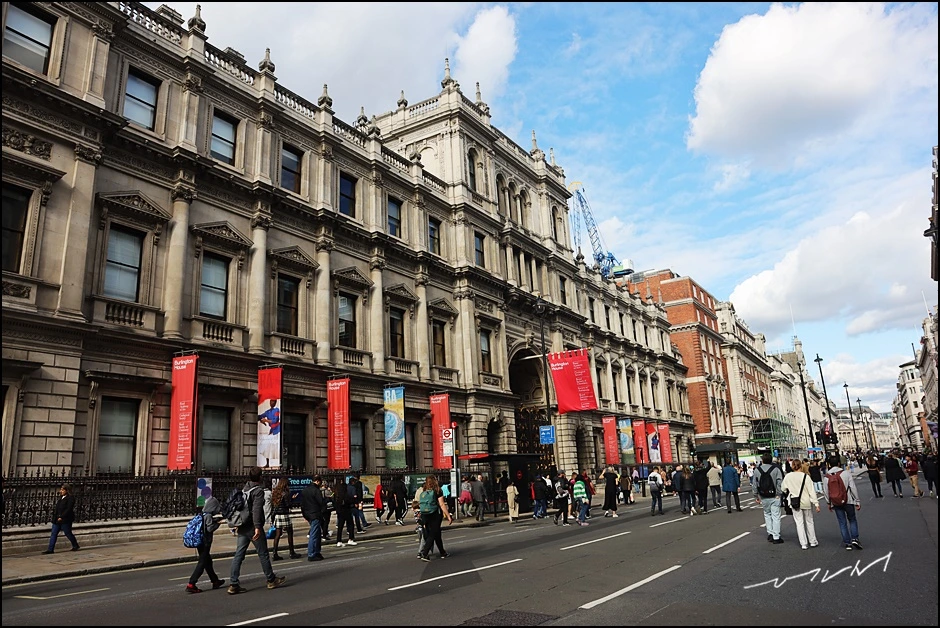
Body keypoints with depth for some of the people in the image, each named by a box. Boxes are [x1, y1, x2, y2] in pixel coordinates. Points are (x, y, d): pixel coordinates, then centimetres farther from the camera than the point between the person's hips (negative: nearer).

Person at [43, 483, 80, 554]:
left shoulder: (70, 498, -11)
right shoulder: (60, 498, 15)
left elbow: (68, 509, -18)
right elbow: (57, 508, 19)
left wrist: (61, 517, -22)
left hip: (65, 520, -8)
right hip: (57, 519, 8)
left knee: (68, 533, 2)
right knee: (53, 534, 3)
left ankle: (75, 546, 17)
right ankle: (50, 549, 6)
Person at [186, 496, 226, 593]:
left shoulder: (202, 515, 9)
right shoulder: (209, 516, -16)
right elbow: (210, 528, -23)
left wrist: (216, 520, 7)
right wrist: (218, 522, -9)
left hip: (200, 542, 9)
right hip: (205, 542, -9)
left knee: (208, 561, 17)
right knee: (202, 564, -3)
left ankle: (215, 581, 28)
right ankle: (191, 585, -5)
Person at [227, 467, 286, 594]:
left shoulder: (244, 490, 11)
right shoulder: (258, 490, -13)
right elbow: (256, 510, -23)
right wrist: (257, 527, -28)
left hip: (242, 527, 7)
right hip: (253, 527, -7)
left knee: (239, 555, 6)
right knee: (263, 554, 6)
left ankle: (233, 584, 3)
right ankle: (271, 580, 18)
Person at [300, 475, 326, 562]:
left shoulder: (304, 490, 13)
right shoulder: (316, 490, -16)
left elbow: (302, 504, 18)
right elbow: (322, 502, -17)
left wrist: (304, 515, 23)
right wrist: (326, 499, 2)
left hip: (308, 515, 9)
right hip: (315, 515, -9)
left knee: (317, 534, 17)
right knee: (314, 535, -5)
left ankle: (316, 552, 21)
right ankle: (311, 555, -3)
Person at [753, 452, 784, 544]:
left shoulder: (757, 470, 0)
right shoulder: (776, 469, -8)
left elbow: (755, 484, 3)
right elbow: (780, 482, -13)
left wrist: (756, 496, 10)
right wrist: (778, 494, -9)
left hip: (764, 497, 2)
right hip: (774, 496, -2)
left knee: (767, 514, 19)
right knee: (775, 516, 2)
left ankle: (770, 533, 15)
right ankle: (776, 537, 2)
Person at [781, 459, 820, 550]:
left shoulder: (787, 476, -7)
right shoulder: (805, 476, -15)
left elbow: (783, 489, 4)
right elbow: (811, 491, -13)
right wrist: (816, 503, -9)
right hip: (806, 502, -1)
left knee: (799, 523, 8)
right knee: (809, 521, 16)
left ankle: (804, 543, 9)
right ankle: (813, 541, 25)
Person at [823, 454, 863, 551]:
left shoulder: (826, 477, -2)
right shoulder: (846, 473, -9)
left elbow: (826, 491, 3)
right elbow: (853, 488, -8)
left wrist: (829, 503, 16)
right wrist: (857, 501, 0)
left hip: (836, 503, 2)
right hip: (848, 501, -2)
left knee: (842, 523, 10)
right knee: (852, 520, 15)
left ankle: (847, 543, 11)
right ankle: (854, 539, 1)